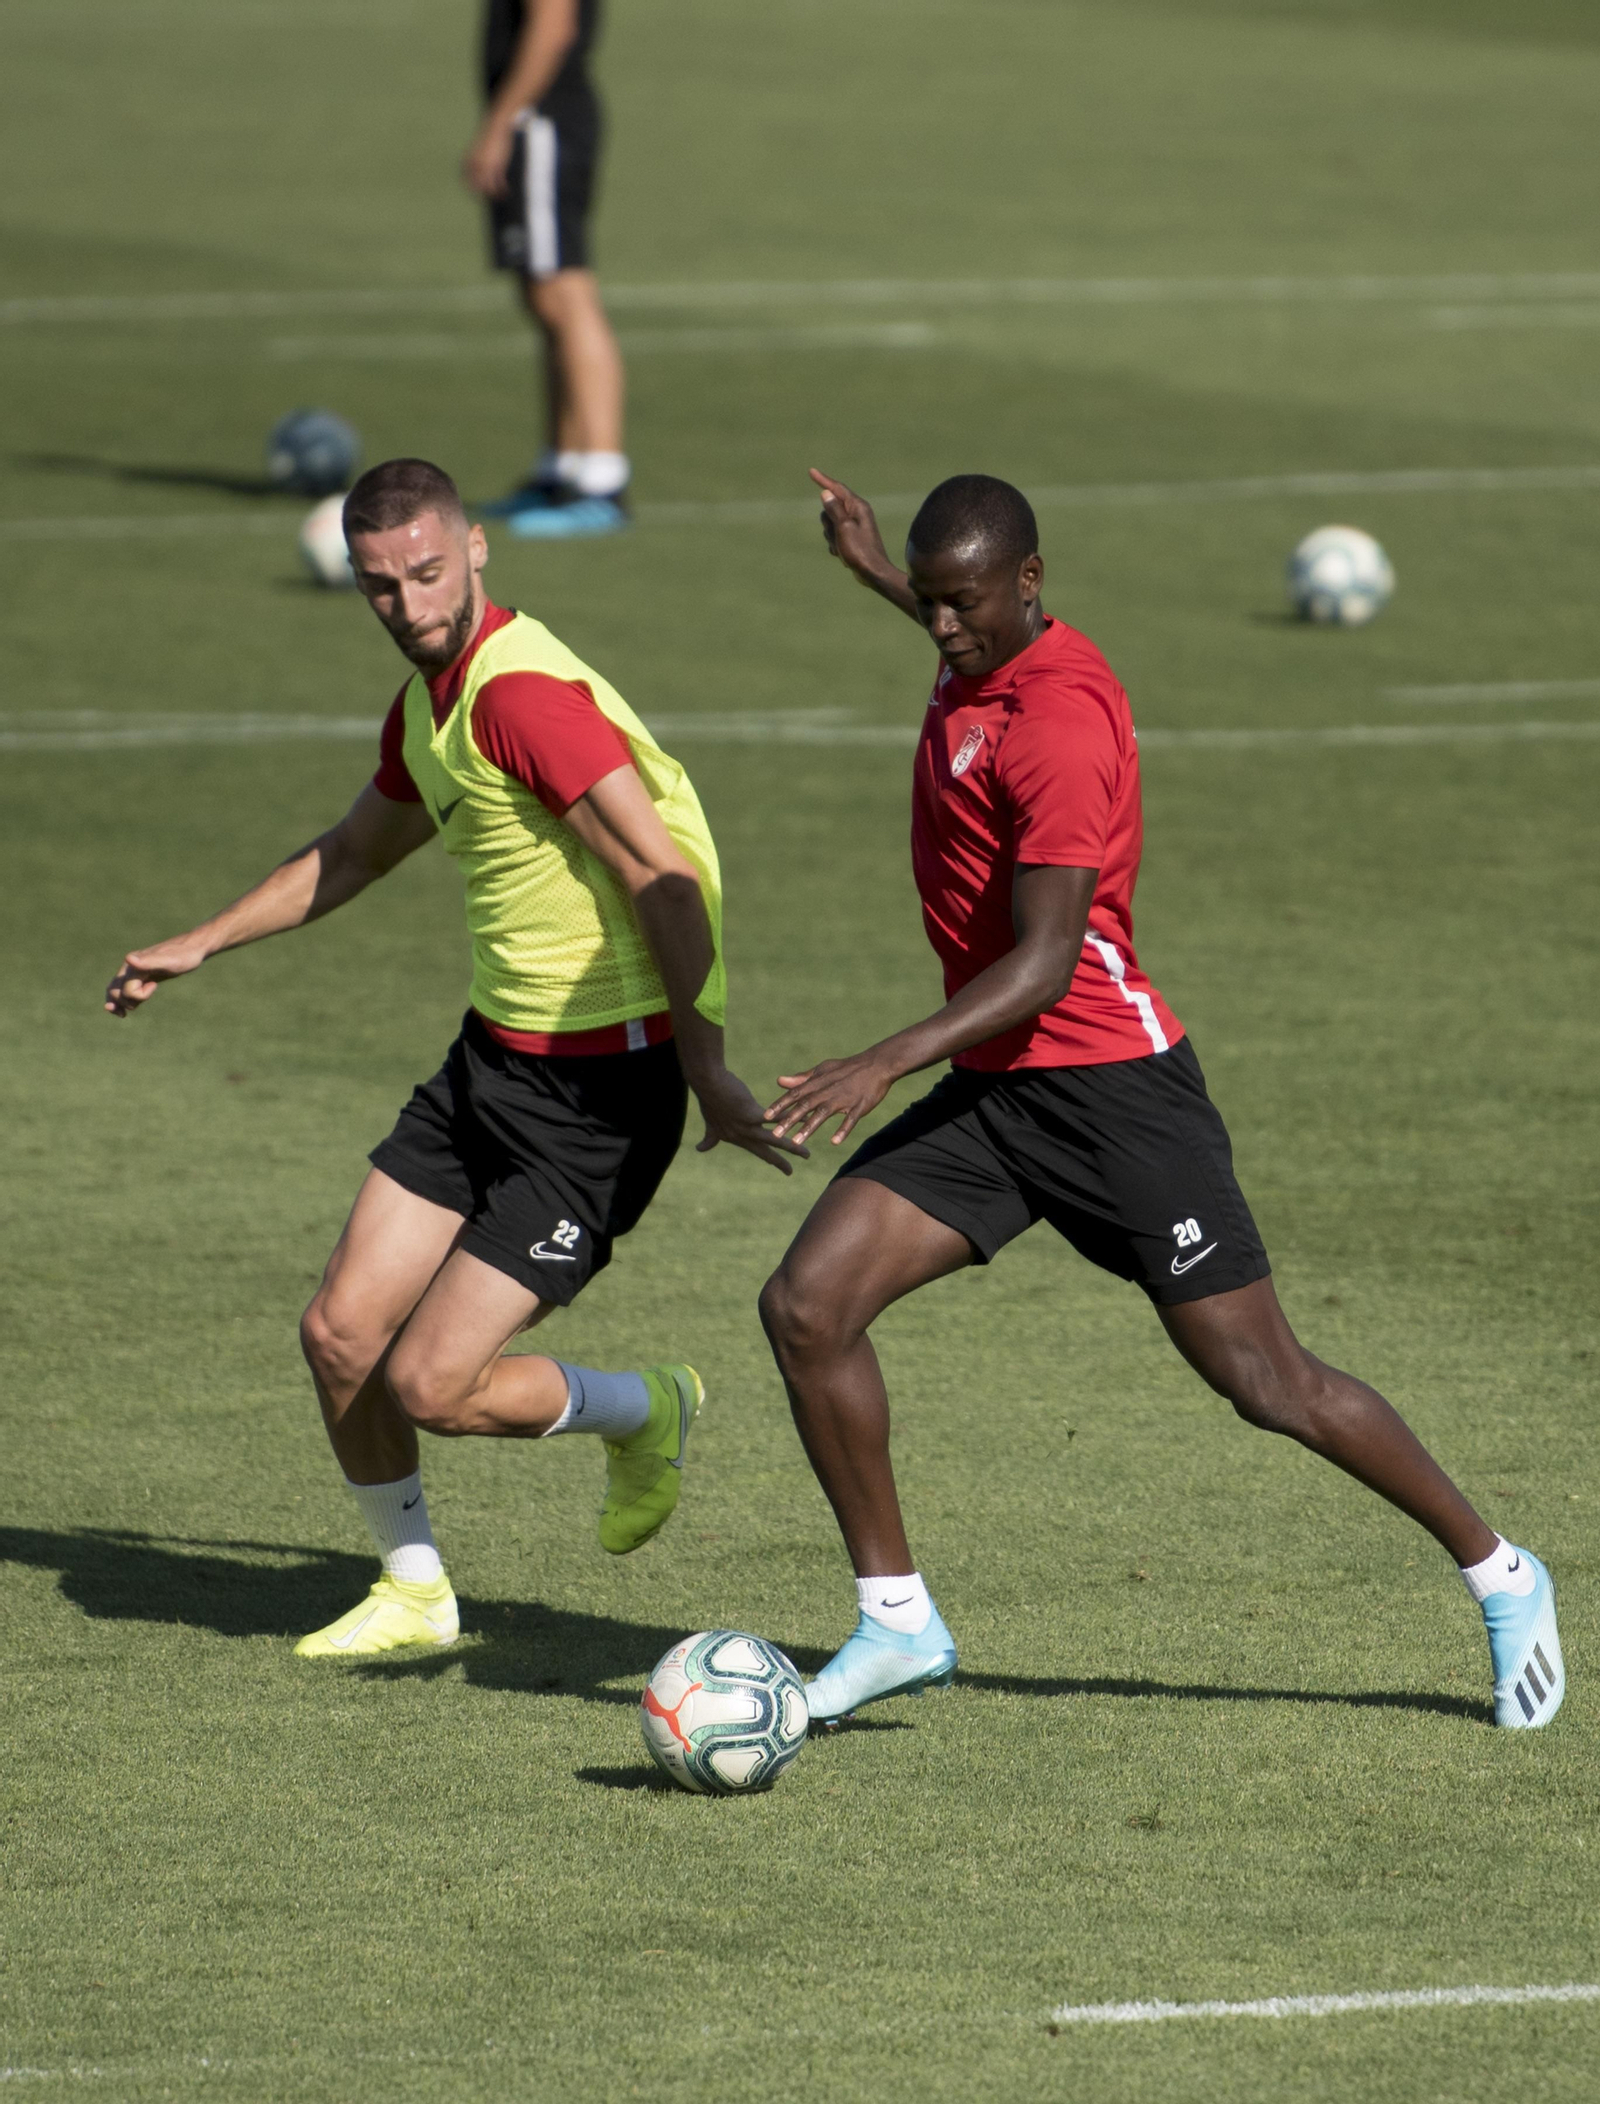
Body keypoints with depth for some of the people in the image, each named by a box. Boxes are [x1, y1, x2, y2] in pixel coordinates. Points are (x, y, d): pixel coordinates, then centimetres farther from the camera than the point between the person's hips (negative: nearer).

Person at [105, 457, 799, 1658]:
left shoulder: (523, 693, -22)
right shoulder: (427, 705, 9)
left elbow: (668, 879, -26)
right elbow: (354, 855, 29)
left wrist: (706, 1065, -28)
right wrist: (197, 948, 33)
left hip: (603, 1089, -9)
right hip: (493, 1059, 9)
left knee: (431, 1386, -9)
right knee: (341, 1336, 7)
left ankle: (645, 1415, 21)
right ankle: (414, 1594, 28)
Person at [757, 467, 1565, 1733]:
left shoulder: (1061, 718, -20)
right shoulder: (984, 673, 8)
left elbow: (1045, 963, -25)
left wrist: (889, 1062, -34)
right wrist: (880, 574, 41)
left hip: (1108, 1089, -8)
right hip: (989, 1095, 9)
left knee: (1266, 1383, -2)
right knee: (807, 1308, -8)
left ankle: (1499, 1578, 17)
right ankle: (898, 1621, 1)